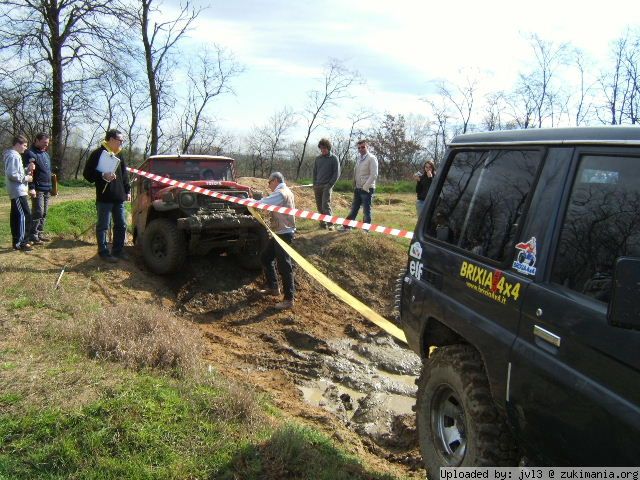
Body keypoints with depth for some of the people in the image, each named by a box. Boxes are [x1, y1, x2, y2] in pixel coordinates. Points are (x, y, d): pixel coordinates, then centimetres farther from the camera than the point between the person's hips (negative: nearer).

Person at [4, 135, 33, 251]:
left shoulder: (16, 155, 16)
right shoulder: (13, 156, -14)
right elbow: (11, 174, -22)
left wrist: (27, 170, 3)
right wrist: (25, 178, -13)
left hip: (18, 191, 11)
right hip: (18, 191, -11)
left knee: (16, 216, 12)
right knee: (24, 216, -11)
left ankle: (17, 241, 17)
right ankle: (21, 243, -8)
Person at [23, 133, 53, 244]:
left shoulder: (46, 154, 18)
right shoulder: (30, 154, -9)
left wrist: (51, 187, 20)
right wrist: (31, 188, -22)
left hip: (47, 189, 8)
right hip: (37, 190, -8)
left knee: (44, 213, 10)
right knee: (38, 213, -9)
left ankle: (40, 233, 18)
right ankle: (32, 236, -3)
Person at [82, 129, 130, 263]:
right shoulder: (98, 154, -6)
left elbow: (124, 175, 22)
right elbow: (87, 173, -10)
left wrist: (128, 190, 15)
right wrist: (103, 176, -23)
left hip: (119, 197, 7)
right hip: (104, 198, -7)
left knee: (121, 225, 11)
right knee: (103, 226, 1)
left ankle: (118, 250, 22)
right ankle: (103, 252, 8)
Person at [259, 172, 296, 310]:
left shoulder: (281, 193, -18)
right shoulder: (284, 192, 16)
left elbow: (262, 204, -24)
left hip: (284, 234, -11)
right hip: (279, 232, 11)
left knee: (284, 266, -6)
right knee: (265, 257, 19)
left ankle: (289, 299, 0)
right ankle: (273, 287, 30)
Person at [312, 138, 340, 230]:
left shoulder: (334, 158, -1)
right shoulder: (318, 158, 12)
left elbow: (337, 173, -4)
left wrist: (330, 185, -11)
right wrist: (314, 184, 8)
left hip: (327, 186, -5)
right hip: (317, 186, 5)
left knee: (326, 205, -17)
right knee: (319, 206, 6)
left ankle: (330, 224, -16)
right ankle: (323, 223, 16)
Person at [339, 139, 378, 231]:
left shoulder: (371, 158, -11)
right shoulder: (359, 158, 12)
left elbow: (374, 175, -17)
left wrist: (365, 187, -18)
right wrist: (354, 183, 7)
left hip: (367, 189, -7)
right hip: (358, 189, 7)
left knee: (366, 211, 2)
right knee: (353, 209, 13)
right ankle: (346, 226, 19)